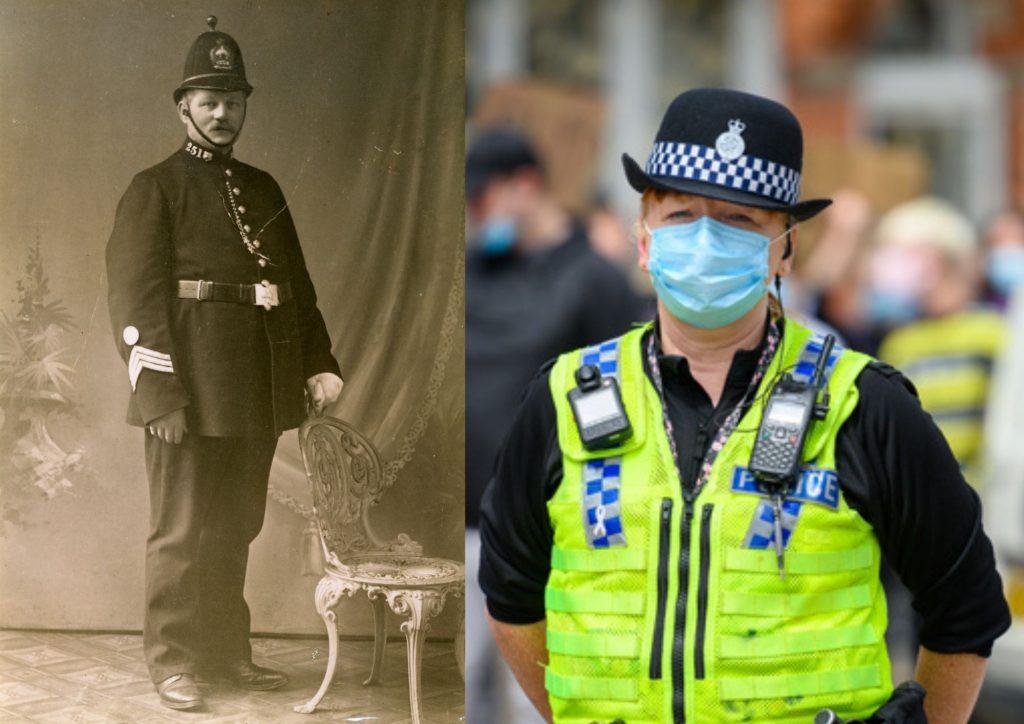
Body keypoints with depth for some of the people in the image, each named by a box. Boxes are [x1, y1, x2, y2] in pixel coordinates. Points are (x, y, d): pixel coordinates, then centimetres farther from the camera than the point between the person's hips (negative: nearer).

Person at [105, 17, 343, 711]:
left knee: (236, 529, 13)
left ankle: (228, 651, 23)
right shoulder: (155, 189, -2)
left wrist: (320, 364, 7)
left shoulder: (263, 190, 16)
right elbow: (135, 295, -10)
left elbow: (297, 286, 18)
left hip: (257, 393, 6)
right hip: (192, 393, -6)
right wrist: (157, 394, -18)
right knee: (182, 533, 0)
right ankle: (173, 661, 8)